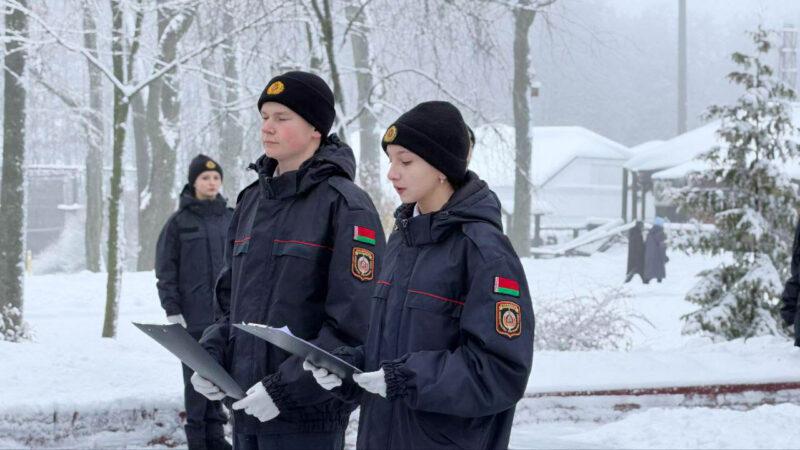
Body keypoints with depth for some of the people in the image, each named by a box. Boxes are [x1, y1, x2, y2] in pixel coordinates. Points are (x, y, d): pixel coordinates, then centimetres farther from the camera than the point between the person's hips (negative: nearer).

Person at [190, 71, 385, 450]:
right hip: (247, 406, 7)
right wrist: (211, 354, 1)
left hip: (307, 413, -6)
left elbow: (355, 323, -15)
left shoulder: (345, 205, -9)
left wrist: (287, 387, -18)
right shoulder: (253, 200, 12)